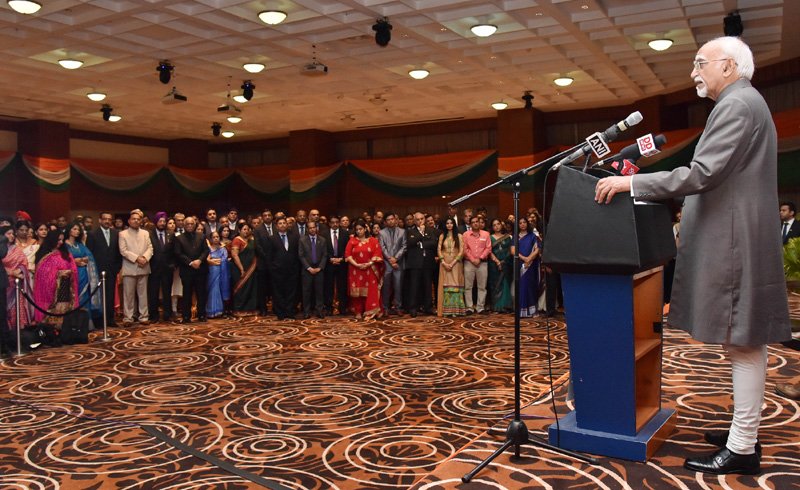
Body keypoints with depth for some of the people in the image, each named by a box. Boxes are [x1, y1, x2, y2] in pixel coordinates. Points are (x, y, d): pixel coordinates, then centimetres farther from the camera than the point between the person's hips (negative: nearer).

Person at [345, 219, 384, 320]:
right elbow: (347, 255, -1)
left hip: (370, 271, -1)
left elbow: (377, 254, -3)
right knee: (357, 292, 3)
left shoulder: (373, 240, 4)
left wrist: (369, 263, -17)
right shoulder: (352, 241, 6)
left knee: (370, 291, -5)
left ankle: (370, 313, -2)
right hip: (356, 271, 1)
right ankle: (359, 313, 9)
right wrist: (356, 264, -14)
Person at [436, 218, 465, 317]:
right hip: (444, 263, 2)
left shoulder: (459, 236, 4)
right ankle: (446, 310, -1)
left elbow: (461, 251, -3)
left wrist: (452, 263, -11)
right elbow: (439, 250, 5)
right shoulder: (442, 236, 11)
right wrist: (444, 262, -9)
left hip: (456, 263, -2)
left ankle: (455, 310, -4)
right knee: (445, 285, -1)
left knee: (455, 285, -5)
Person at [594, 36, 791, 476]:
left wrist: (631, 183, -19)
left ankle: (742, 449, 1)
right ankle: (743, 432, 23)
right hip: (735, 243, 11)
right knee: (744, 342, 13)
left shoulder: (737, 105, -12)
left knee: (743, 344, -6)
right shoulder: (744, 103, 21)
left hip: (735, 246, -11)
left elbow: (702, 174, -23)